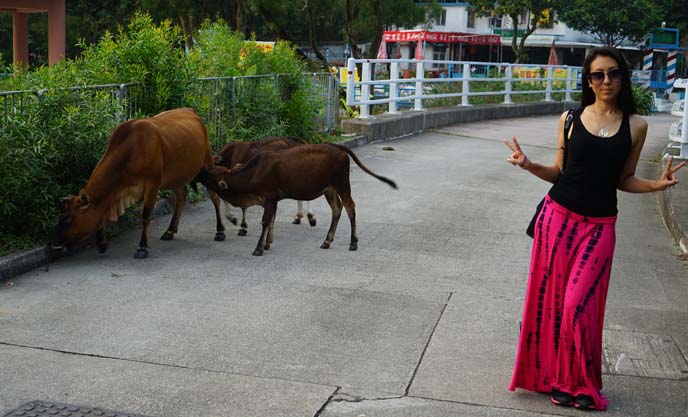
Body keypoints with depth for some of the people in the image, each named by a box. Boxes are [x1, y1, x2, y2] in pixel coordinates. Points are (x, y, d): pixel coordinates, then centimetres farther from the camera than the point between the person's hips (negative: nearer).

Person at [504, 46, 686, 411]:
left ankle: (579, 384, 14)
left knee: (578, 306, -5)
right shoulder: (570, 119, 2)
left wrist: (657, 185, -9)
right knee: (550, 298, 4)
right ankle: (551, 374, 21)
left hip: (599, 225, -1)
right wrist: (528, 165, -8)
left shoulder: (635, 126, 2)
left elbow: (624, 180, 9)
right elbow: (559, 172, 9)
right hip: (558, 216, 1)